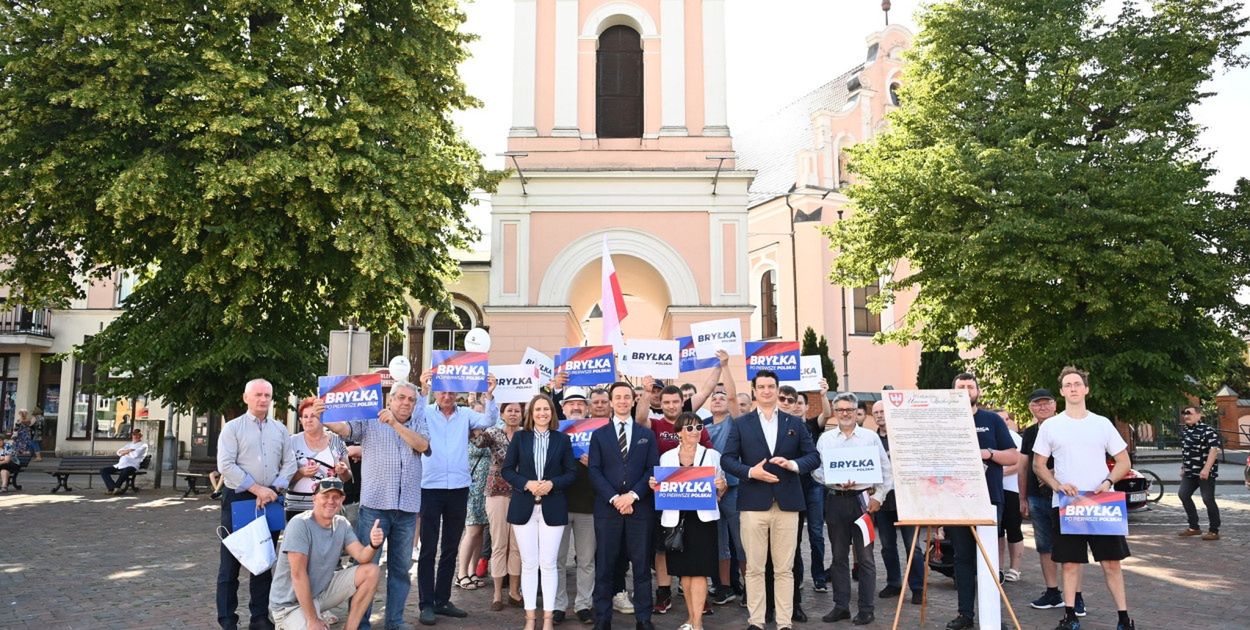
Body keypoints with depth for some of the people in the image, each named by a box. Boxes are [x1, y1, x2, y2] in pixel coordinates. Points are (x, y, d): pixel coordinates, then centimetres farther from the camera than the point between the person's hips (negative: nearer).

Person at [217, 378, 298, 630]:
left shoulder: (280, 429, 10)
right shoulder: (233, 427, -2)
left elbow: (289, 463, 7)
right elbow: (226, 465, -11)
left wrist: (274, 489, -9)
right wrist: (256, 489, -15)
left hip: (270, 500, 4)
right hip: (238, 498, -3)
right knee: (231, 560, 2)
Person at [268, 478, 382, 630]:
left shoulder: (341, 524, 0)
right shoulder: (300, 524, -20)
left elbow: (362, 557, -9)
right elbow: (298, 574, -22)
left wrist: (373, 545, -34)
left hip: (322, 591, 6)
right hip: (291, 603, -6)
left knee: (371, 571, -7)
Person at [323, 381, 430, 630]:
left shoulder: (419, 422, 10)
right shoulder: (370, 420, 4)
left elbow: (422, 445, -7)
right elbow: (342, 428, -9)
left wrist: (395, 423, -16)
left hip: (407, 507, 3)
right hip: (374, 505, -3)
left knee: (401, 568, 11)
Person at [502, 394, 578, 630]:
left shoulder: (562, 439, 3)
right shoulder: (520, 437, 4)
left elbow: (571, 473, 3)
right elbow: (507, 469, 3)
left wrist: (552, 483, -14)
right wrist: (527, 484, -13)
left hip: (553, 508, 0)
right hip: (524, 507, 1)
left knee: (548, 564, 2)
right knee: (528, 564, 6)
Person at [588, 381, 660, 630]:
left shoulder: (647, 434, 11)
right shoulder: (599, 434, 8)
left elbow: (653, 469, 3)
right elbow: (594, 471, 0)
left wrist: (633, 495, -11)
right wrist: (614, 498, -12)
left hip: (639, 507, 1)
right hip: (607, 507, 0)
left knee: (641, 565, 4)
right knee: (604, 565, 3)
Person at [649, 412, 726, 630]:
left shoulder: (712, 455, 4)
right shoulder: (666, 457, 8)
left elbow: (720, 492, 7)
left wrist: (722, 486, -14)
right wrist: (654, 486, -6)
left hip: (703, 518, -2)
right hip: (676, 518, 2)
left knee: (699, 570, -4)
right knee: (684, 570, 9)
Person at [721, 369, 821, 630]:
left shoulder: (795, 423, 10)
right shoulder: (741, 424, 7)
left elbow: (814, 457, 7)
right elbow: (727, 459, 3)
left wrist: (793, 464, -12)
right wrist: (750, 471, -13)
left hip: (787, 503, 1)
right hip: (753, 503, -1)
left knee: (784, 569, 5)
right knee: (754, 568, 4)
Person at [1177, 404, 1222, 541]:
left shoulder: (1208, 431, -13)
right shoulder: (1185, 431, 12)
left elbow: (1214, 450, -21)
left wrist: (1206, 469, -28)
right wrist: (1183, 468, 21)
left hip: (1205, 472, -8)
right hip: (1190, 472, 8)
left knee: (1208, 499, -5)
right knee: (1183, 494, 6)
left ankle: (1214, 531, 5)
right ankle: (1194, 527, 17)